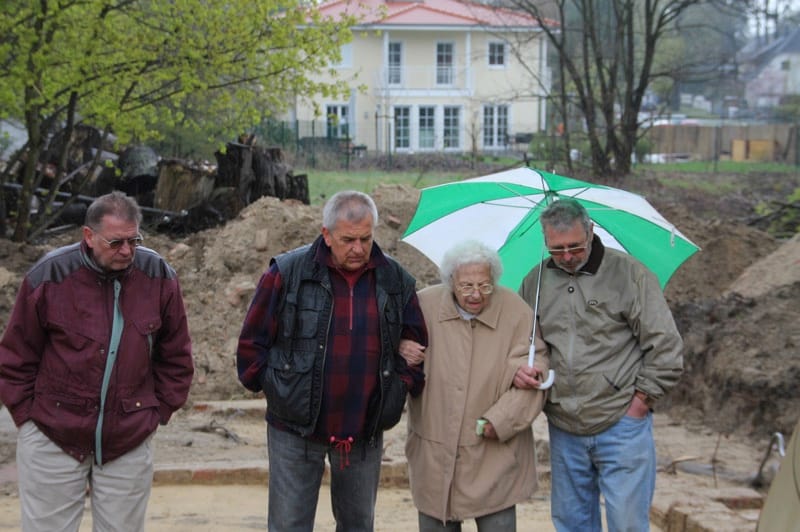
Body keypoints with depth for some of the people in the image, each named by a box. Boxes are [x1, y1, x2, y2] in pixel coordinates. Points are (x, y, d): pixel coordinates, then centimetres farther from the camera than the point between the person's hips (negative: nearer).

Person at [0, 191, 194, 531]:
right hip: (52, 439, -2)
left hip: (129, 443, 2)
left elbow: (175, 357, 9)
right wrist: (28, 415, 0)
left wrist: (159, 412, 6)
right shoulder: (50, 275, -9)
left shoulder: (159, 276, -2)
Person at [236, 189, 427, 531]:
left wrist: (405, 386, 5)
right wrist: (267, 386, -2)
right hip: (295, 429, -3)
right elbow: (253, 340, -1)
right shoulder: (287, 273, -8)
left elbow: (417, 345, 14)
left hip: (365, 432, 3)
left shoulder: (396, 281, 2)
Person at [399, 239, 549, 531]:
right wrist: (399, 353, -13)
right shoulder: (424, 305, -4)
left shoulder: (517, 312, -8)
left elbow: (531, 380, -8)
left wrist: (497, 422, -16)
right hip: (434, 455, 2)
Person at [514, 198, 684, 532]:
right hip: (563, 429, 4)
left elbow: (665, 345, -6)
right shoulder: (535, 282, 7)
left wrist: (641, 400, -8)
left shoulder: (628, 274, -6)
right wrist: (515, 369, -3)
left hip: (622, 426, -4)